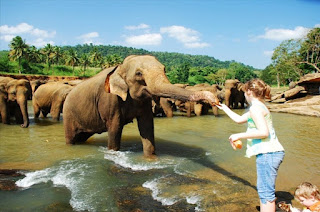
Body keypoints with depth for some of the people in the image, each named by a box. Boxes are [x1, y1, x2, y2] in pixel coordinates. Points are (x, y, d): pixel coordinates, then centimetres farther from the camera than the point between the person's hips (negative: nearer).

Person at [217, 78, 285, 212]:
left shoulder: (255, 107, -13)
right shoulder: (258, 106, 19)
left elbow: (264, 132, -23)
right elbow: (239, 119, 30)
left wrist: (239, 135, -17)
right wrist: (225, 108, 39)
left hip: (268, 154, -11)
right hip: (269, 152, 11)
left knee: (266, 191, -6)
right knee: (263, 189, 20)